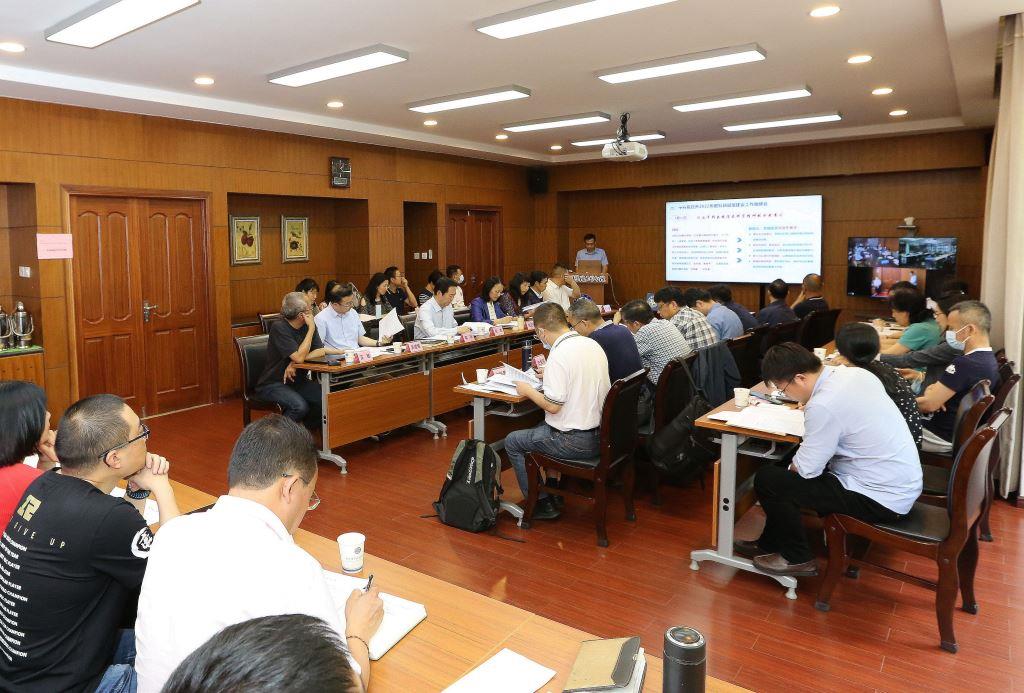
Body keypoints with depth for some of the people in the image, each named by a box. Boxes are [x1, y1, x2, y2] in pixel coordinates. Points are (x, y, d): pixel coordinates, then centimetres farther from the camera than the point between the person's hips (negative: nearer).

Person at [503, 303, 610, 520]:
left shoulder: (559, 355, -22)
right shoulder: (593, 344, 3)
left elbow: (553, 406, -23)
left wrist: (528, 391, -6)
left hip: (574, 441, -9)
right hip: (600, 435, 9)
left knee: (512, 441, 10)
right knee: (539, 429, 31)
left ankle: (541, 504, 13)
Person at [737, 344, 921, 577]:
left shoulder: (823, 406, -27)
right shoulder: (856, 373, -1)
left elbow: (806, 469, -18)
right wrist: (810, 408, 7)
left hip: (881, 500, -9)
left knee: (767, 479, -8)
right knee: (790, 464, 20)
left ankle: (797, 558, 13)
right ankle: (770, 544, 34)